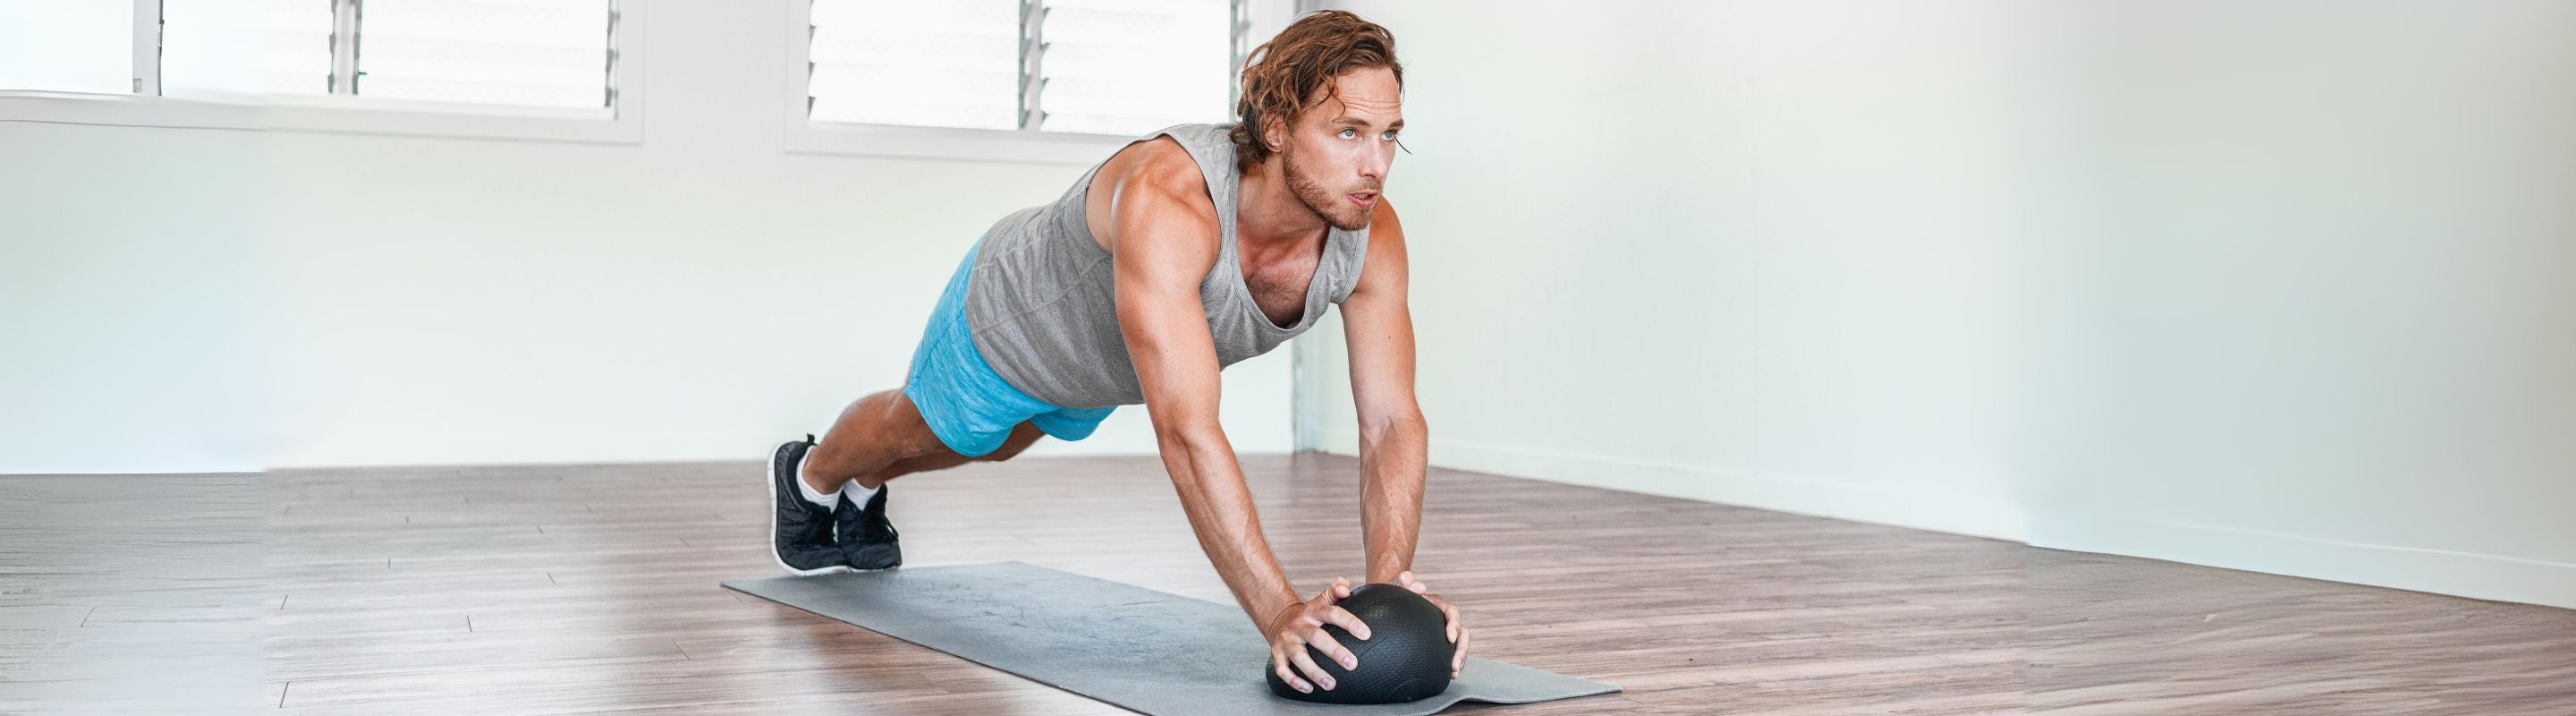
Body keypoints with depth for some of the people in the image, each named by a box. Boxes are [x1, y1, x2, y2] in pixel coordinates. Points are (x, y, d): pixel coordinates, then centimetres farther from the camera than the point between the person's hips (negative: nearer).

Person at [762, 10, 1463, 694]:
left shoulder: (1372, 236, -34)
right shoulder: (1167, 202, -52)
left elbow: (1391, 420, -32)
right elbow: (1187, 433, -58)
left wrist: (1390, 581, -47)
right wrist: (1278, 612, -62)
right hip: (1009, 316, -6)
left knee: (997, 445, 36)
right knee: (917, 431, 27)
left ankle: (864, 489, 68)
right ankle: (810, 477, 63)